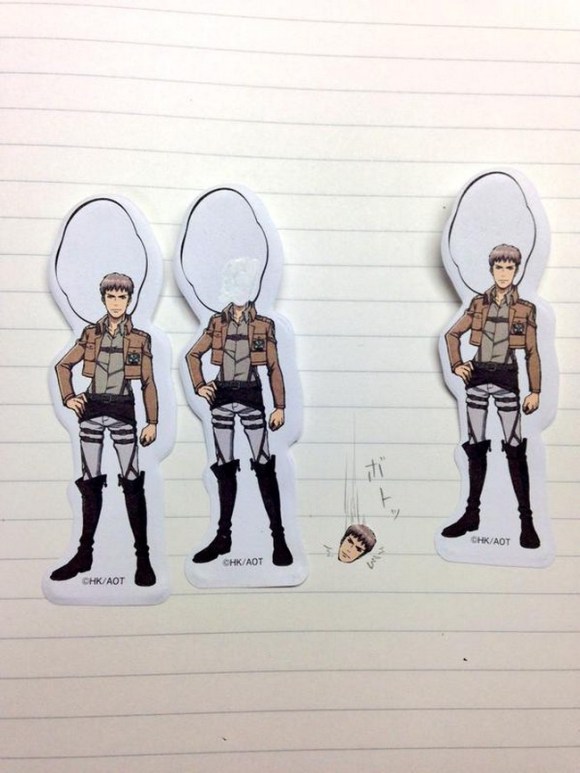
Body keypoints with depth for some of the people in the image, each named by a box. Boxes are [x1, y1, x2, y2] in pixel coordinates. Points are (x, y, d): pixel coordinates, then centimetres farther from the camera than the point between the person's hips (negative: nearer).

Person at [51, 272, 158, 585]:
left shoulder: (140, 338, 2)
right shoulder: (90, 333, 7)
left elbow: (148, 383, 3)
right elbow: (63, 365, 16)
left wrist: (152, 421, -2)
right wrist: (68, 397, 3)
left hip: (122, 412, -2)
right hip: (92, 412, 3)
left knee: (132, 483, -4)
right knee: (90, 482, 8)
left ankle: (143, 557, 2)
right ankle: (84, 554, 17)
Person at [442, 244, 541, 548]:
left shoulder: (525, 309, 2)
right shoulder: (478, 303, 7)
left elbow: (532, 353, 4)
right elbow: (452, 334, 14)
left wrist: (535, 391, -1)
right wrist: (456, 365, 0)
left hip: (506, 379, -2)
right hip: (477, 378, 2)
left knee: (515, 449, -5)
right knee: (475, 446, 7)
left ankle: (526, 520, 3)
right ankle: (472, 514, 16)